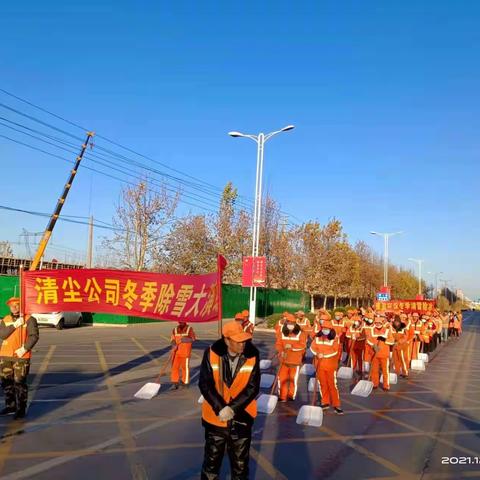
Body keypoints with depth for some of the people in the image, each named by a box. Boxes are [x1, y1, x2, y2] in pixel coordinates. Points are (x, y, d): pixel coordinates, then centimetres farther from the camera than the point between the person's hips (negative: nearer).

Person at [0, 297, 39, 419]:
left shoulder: (29, 319, -4)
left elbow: (34, 336, -13)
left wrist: (24, 348, -23)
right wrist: (15, 325, -17)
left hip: (21, 356, -5)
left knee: (20, 382, -5)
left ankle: (21, 409, 5)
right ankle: (10, 405, 31)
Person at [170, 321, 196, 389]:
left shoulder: (189, 329, -1)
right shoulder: (175, 330, 7)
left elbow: (193, 339, -4)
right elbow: (172, 340, 2)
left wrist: (186, 339, -20)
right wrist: (174, 345, -18)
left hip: (185, 352, -3)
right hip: (177, 351, 3)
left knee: (185, 366, 2)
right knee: (175, 366, 0)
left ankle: (185, 382, 17)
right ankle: (175, 382, 8)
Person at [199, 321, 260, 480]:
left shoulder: (252, 355, -14)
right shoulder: (211, 353, -15)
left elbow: (253, 387, -13)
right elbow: (205, 385, -14)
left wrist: (233, 408, -21)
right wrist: (220, 408, -22)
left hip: (241, 417, 0)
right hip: (215, 417, 0)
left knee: (240, 462, 18)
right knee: (212, 459, 19)